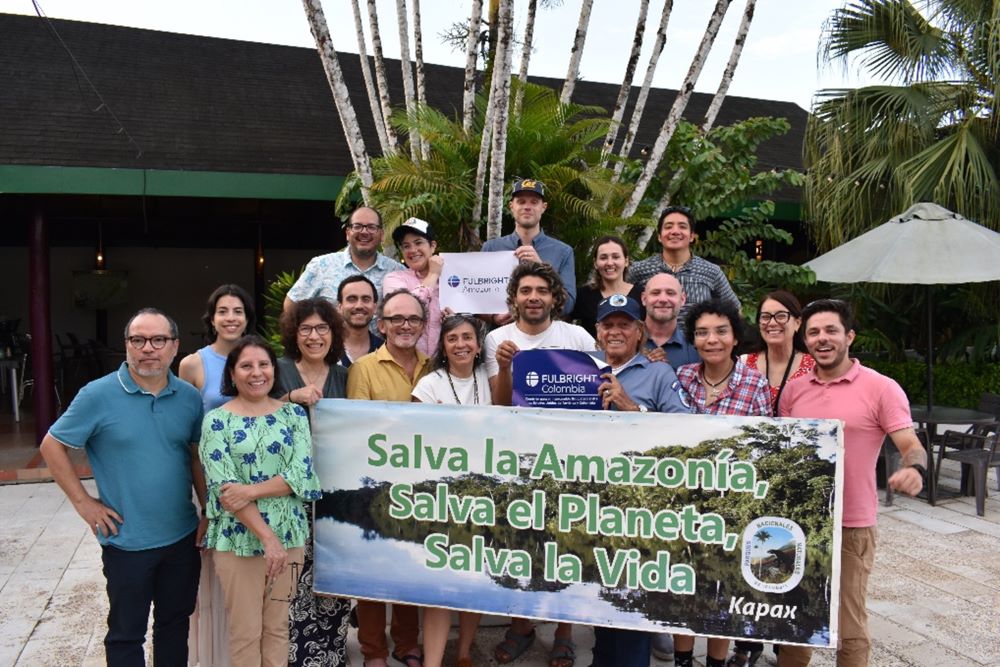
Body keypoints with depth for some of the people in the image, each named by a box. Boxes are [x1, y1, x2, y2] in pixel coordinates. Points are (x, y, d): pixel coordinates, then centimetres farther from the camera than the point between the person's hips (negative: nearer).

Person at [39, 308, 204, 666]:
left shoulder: (190, 397, 0)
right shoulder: (98, 395, -12)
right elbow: (52, 446, -4)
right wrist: (82, 501, -8)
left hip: (183, 537, 3)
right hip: (126, 542, -3)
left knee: (175, 624, 19)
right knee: (126, 634, 12)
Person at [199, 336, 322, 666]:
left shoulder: (294, 413, 2)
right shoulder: (216, 421, -6)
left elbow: (301, 475, -7)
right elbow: (224, 488, -13)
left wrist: (251, 490, -21)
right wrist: (267, 537, -19)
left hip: (289, 534, 2)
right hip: (238, 537, -2)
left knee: (278, 626, 15)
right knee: (246, 632, 10)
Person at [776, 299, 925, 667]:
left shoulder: (882, 389, -8)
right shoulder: (793, 390, 6)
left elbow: (912, 446, -11)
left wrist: (914, 468, -33)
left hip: (851, 525, -4)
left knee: (849, 624, 9)